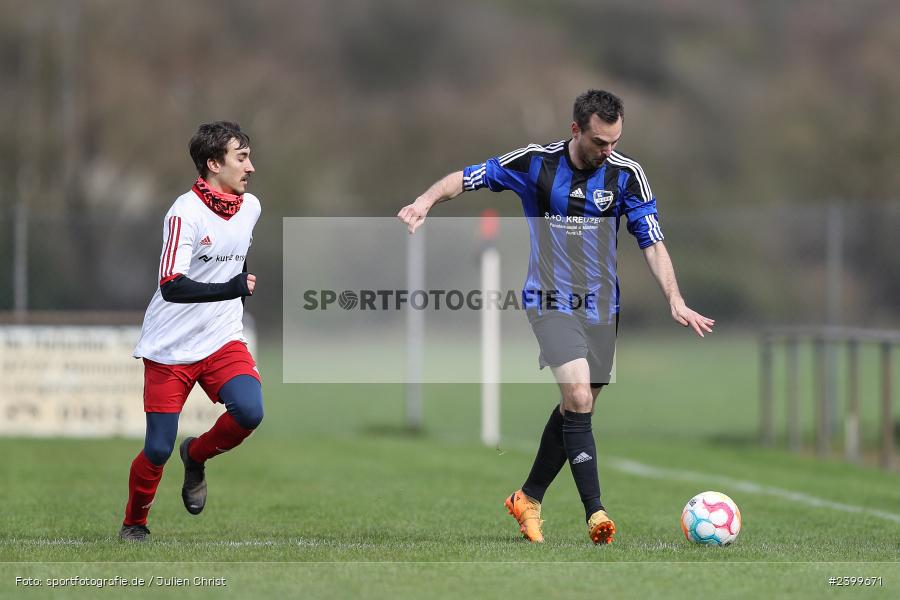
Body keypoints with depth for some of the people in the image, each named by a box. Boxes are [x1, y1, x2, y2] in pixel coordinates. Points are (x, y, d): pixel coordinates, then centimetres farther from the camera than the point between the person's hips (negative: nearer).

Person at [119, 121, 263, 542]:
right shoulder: (186, 213, -19)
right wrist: (234, 288, -27)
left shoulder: (250, 207, 4)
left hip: (223, 341, 5)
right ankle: (134, 524, 24)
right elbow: (172, 287, -28)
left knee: (250, 411, -22)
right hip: (170, 349, -5)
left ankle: (196, 457, 9)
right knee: (158, 449, -3)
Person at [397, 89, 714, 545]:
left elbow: (652, 242, -6)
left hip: (601, 304, 4)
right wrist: (425, 201, -21)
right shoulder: (536, 163, -10)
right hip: (551, 300, -4)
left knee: (576, 410, 10)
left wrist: (674, 300, -19)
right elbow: (466, 178, -2)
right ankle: (595, 513, -23)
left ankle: (528, 499, 29)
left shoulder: (626, 174, -6)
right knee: (578, 395, -22)